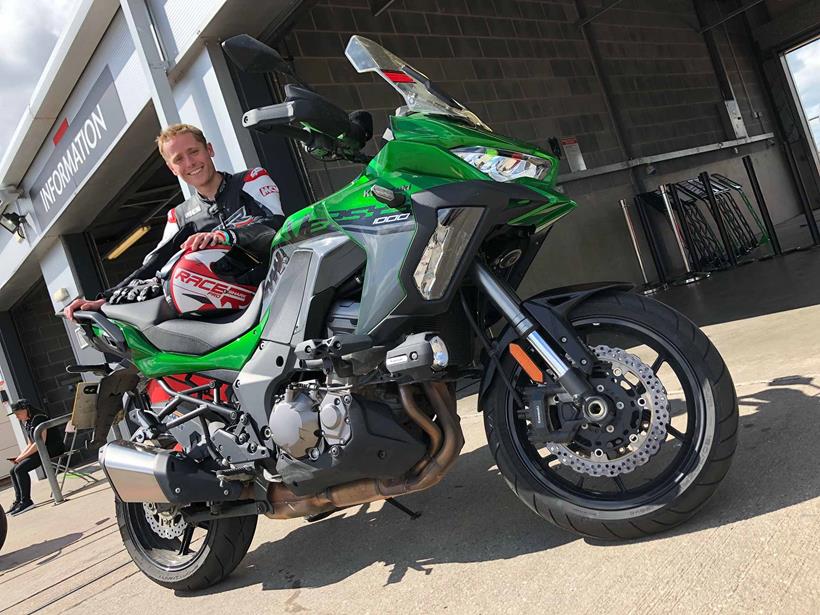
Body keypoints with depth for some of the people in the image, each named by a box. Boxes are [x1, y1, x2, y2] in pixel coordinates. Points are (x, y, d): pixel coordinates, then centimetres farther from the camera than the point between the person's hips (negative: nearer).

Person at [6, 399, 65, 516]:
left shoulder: (38, 418, -14)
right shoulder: (26, 424, 16)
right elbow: (30, 445, 21)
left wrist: (22, 457, -17)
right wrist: (18, 457, 5)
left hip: (52, 448, -10)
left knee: (20, 469, -21)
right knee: (13, 471, 3)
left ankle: (26, 501, -17)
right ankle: (18, 500, 7)